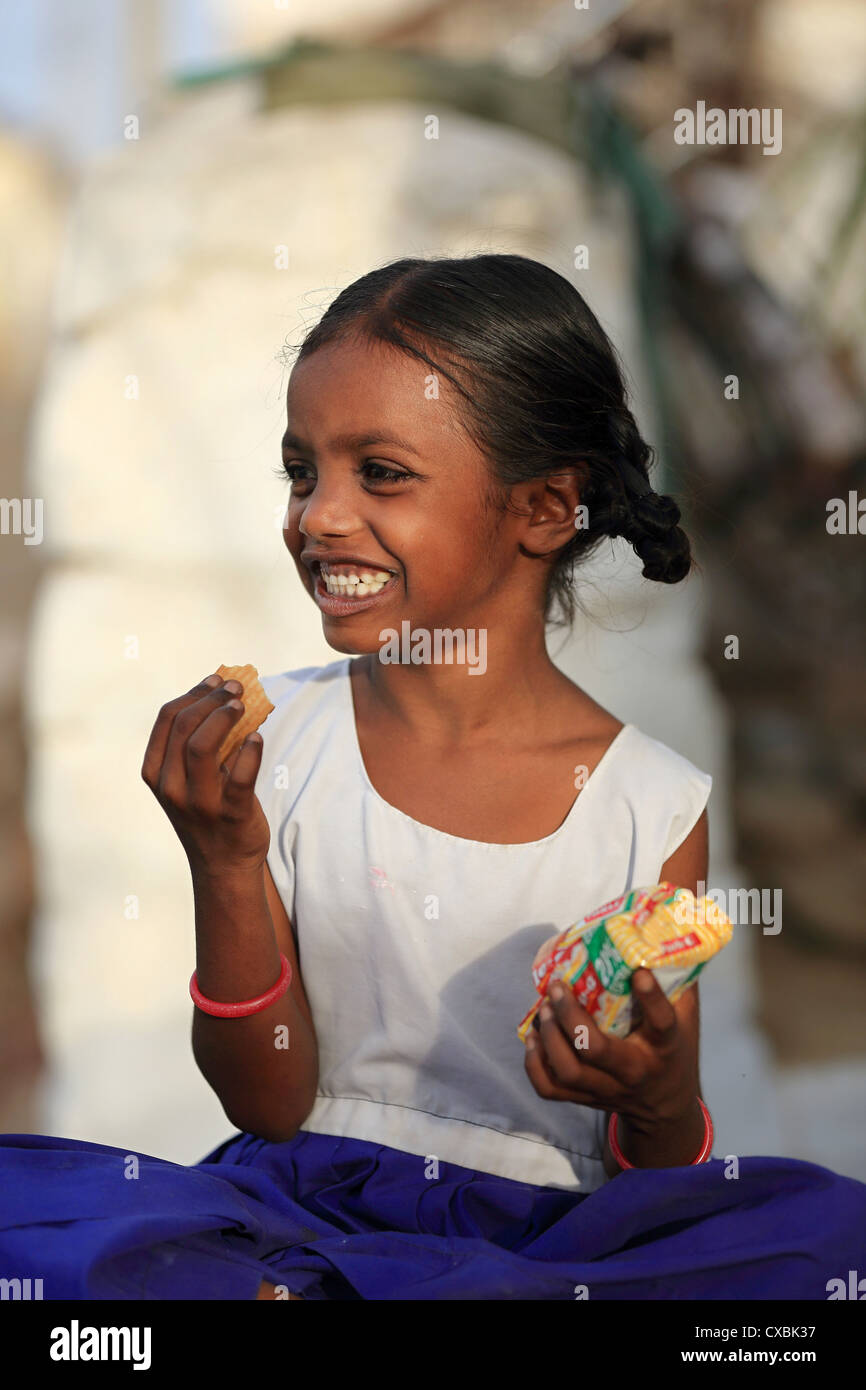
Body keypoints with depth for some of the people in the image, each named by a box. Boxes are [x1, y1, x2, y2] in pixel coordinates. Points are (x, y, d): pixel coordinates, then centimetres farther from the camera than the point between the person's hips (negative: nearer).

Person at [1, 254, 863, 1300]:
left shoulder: (653, 805, -3)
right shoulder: (273, 742, 1)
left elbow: (663, 1175, 4)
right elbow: (267, 1106, 0)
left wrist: (659, 1105, -19)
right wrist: (226, 865, -13)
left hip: (540, 1224, 1)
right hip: (300, 1195, 0)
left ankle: (308, 1292, -25)